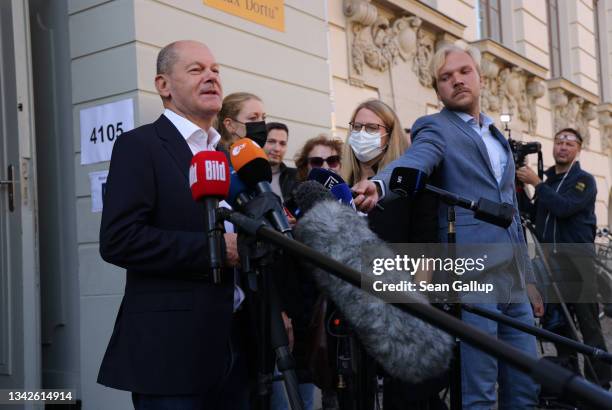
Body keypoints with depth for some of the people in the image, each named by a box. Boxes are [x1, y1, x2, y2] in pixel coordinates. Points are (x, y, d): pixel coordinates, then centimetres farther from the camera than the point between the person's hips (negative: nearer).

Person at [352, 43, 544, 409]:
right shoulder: (435, 128, 0)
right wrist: (378, 185, -46)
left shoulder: (500, 138, 22)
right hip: (470, 276, -7)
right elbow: (413, 162, -24)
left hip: (512, 280, 7)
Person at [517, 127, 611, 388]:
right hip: (550, 260, 6)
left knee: (589, 325, -7)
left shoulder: (584, 180, 0)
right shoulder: (546, 180, 18)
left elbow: (564, 207, -19)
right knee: (557, 324, 8)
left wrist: (536, 183, -13)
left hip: (577, 260, -6)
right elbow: (535, 217, 18)